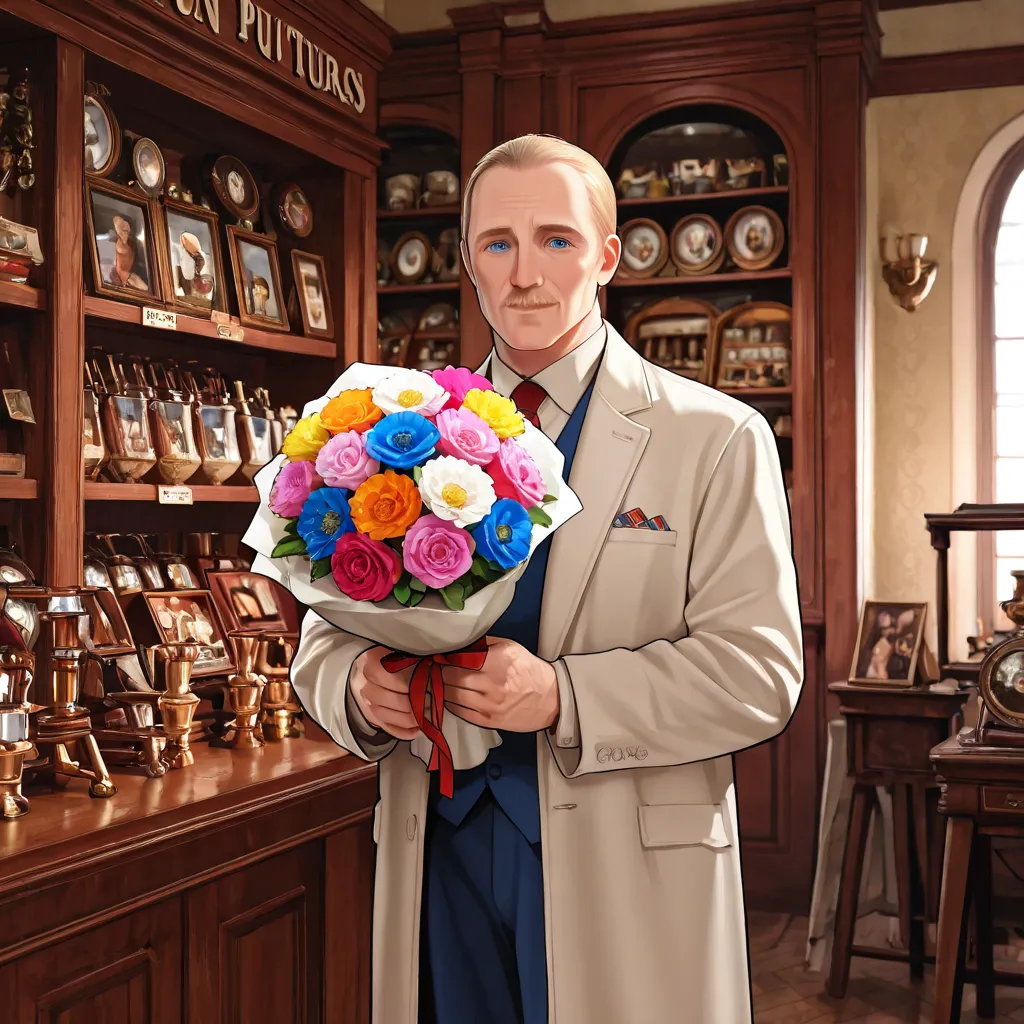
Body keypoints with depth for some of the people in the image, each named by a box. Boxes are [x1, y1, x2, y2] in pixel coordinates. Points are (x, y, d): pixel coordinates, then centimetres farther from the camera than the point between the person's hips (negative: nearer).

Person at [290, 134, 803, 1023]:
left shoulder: (717, 438, -4)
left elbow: (759, 669, -11)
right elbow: (325, 633, 8)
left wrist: (562, 696, -23)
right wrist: (358, 684, -15)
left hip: (629, 872, -3)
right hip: (438, 847, 3)